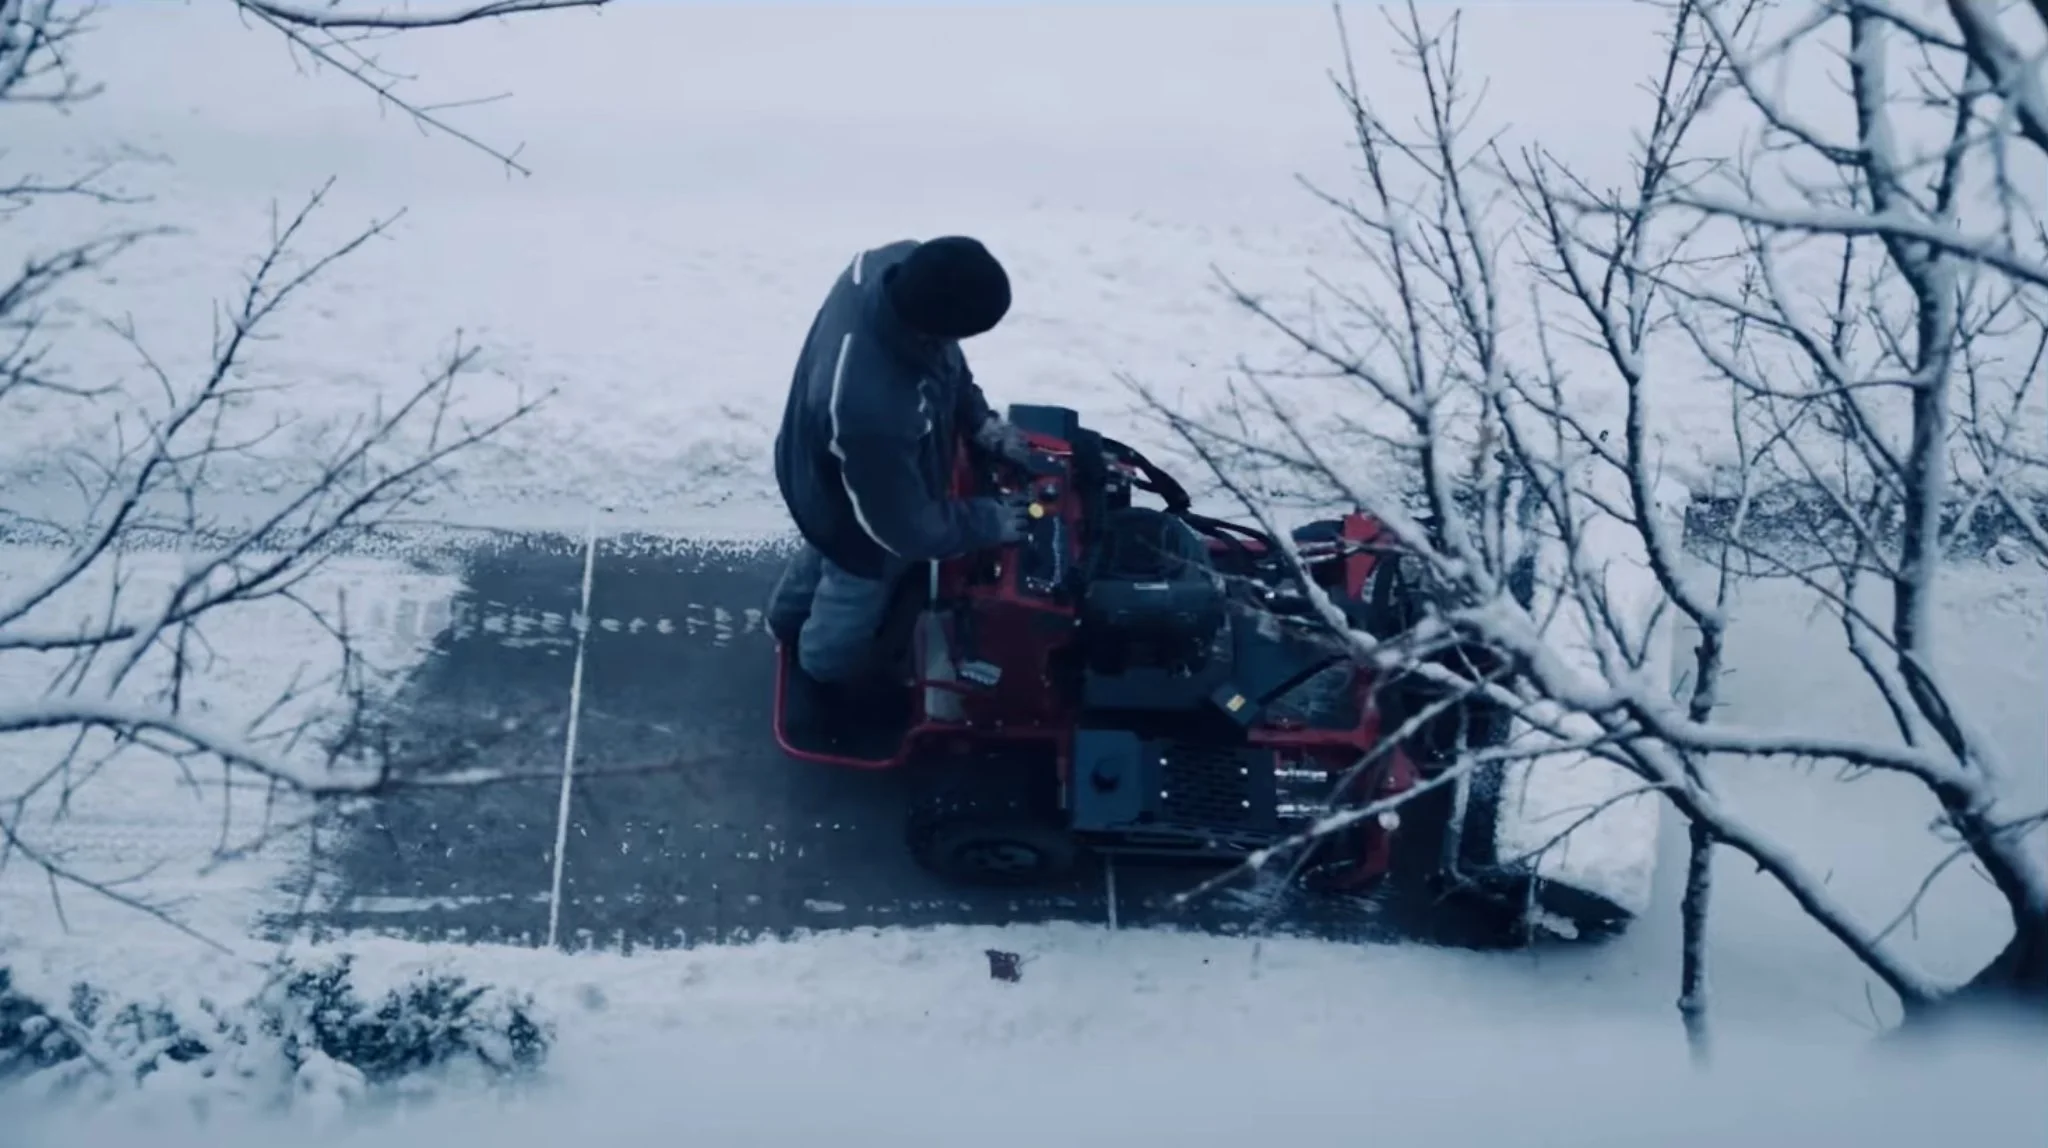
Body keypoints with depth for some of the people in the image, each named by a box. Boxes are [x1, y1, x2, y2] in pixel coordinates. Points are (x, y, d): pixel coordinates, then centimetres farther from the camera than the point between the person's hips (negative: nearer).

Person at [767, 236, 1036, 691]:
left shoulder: (896, 264, -31)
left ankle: (789, 615, 69)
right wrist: (990, 521, -18)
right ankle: (831, 663, 62)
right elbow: (907, 528, -32)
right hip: (854, 516, -7)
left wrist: (980, 420, -7)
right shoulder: (871, 413, -51)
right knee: (855, 599, 29)